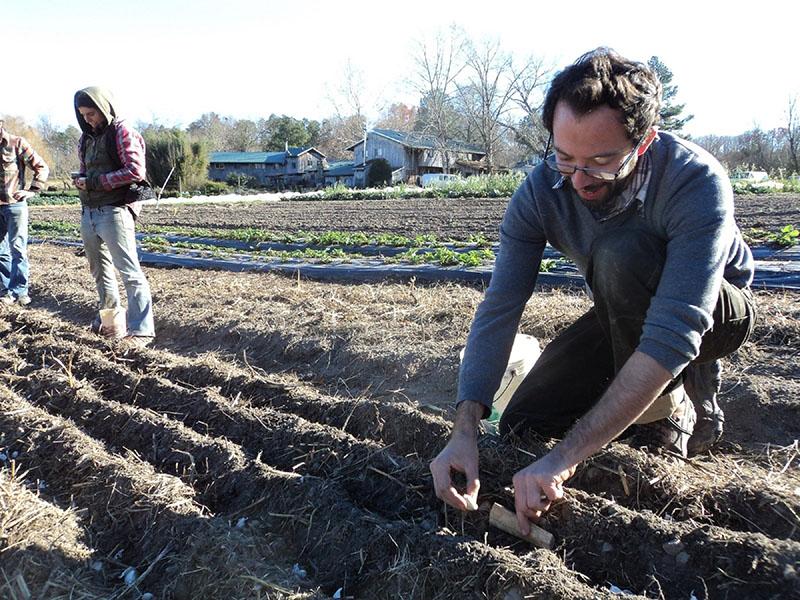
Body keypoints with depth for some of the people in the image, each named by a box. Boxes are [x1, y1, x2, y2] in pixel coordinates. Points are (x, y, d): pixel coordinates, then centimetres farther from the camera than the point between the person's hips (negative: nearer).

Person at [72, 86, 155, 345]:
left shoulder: (122, 132, -6)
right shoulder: (87, 138, 17)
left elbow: (136, 171, -17)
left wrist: (95, 182, -16)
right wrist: (79, 178, 5)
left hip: (113, 212, -9)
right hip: (88, 214, 9)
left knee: (129, 271, -9)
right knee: (100, 270, 18)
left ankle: (141, 329, -8)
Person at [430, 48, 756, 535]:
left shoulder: (697, 182, -35)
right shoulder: (541, 191, -22)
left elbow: (672, 335, -42)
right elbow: (499, 310, -24)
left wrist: (567, 457, -47)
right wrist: (465, 431, -37)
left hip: (718, 311, -4)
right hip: (627, 317, 5)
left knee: (620, 254, -36)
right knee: (522, 426, -4)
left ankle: (667, 413, -11)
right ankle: (687, 383, 13)